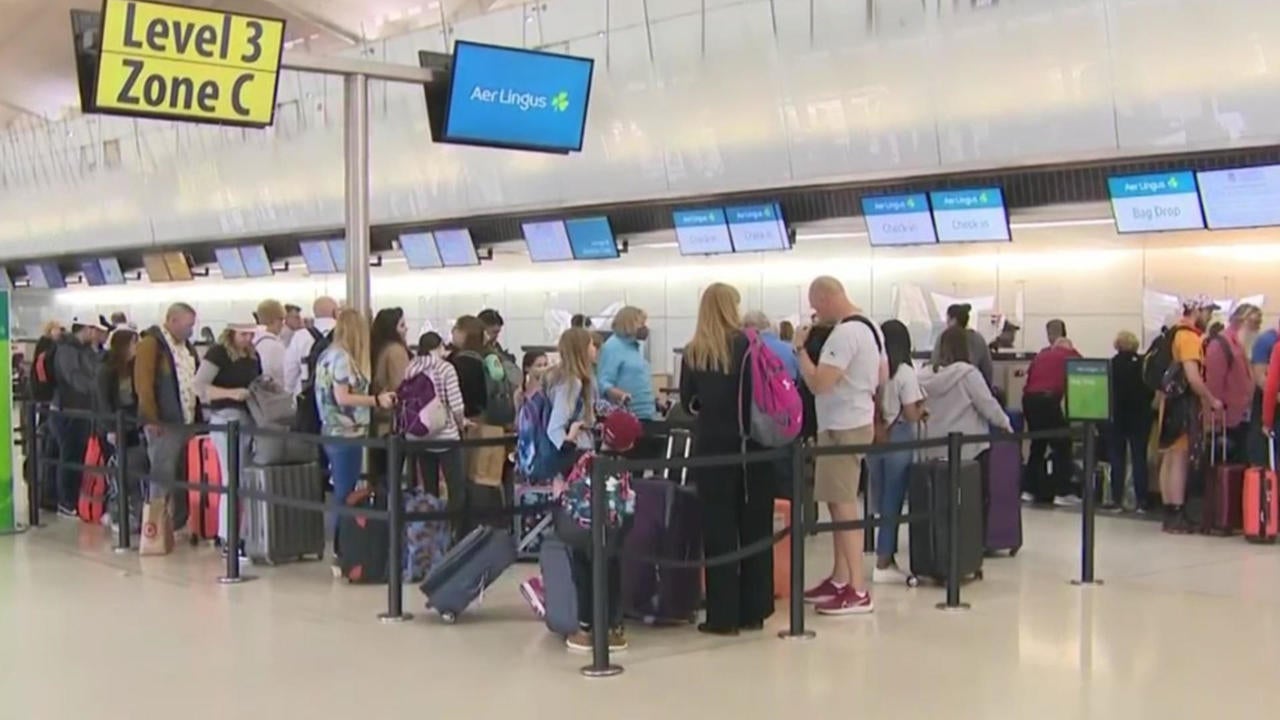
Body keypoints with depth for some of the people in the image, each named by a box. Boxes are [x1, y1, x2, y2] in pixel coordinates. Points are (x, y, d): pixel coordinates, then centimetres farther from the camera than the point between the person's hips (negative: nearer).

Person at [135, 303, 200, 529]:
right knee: (163, 475, -6)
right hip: (163, 422, -8)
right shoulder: (151, 343, -8)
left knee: (180, 477, 11)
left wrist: (197, 415, 13)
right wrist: (150, 418, -18)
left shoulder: (186, 346, 18)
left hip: (185, 421, 8)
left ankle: (179, 525, 17)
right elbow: (143, 383, -15)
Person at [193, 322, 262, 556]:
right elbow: (199, 386, -15)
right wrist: (231, 393, -25)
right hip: (226, 418, -7)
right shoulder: (218, 353, -7)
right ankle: (227, 538, -1)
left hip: (250, 418, 7)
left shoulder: (253, 355, 14)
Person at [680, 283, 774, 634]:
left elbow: (687, 403, 5)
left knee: (718, 530, 4)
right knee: (754, 527, 10)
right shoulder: (747, 345, -5)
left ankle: (723, 615, 4)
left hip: (711, 447, 0)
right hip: (749, 444, 0)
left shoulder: (692, 353, -2)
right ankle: (753, 610, 16)